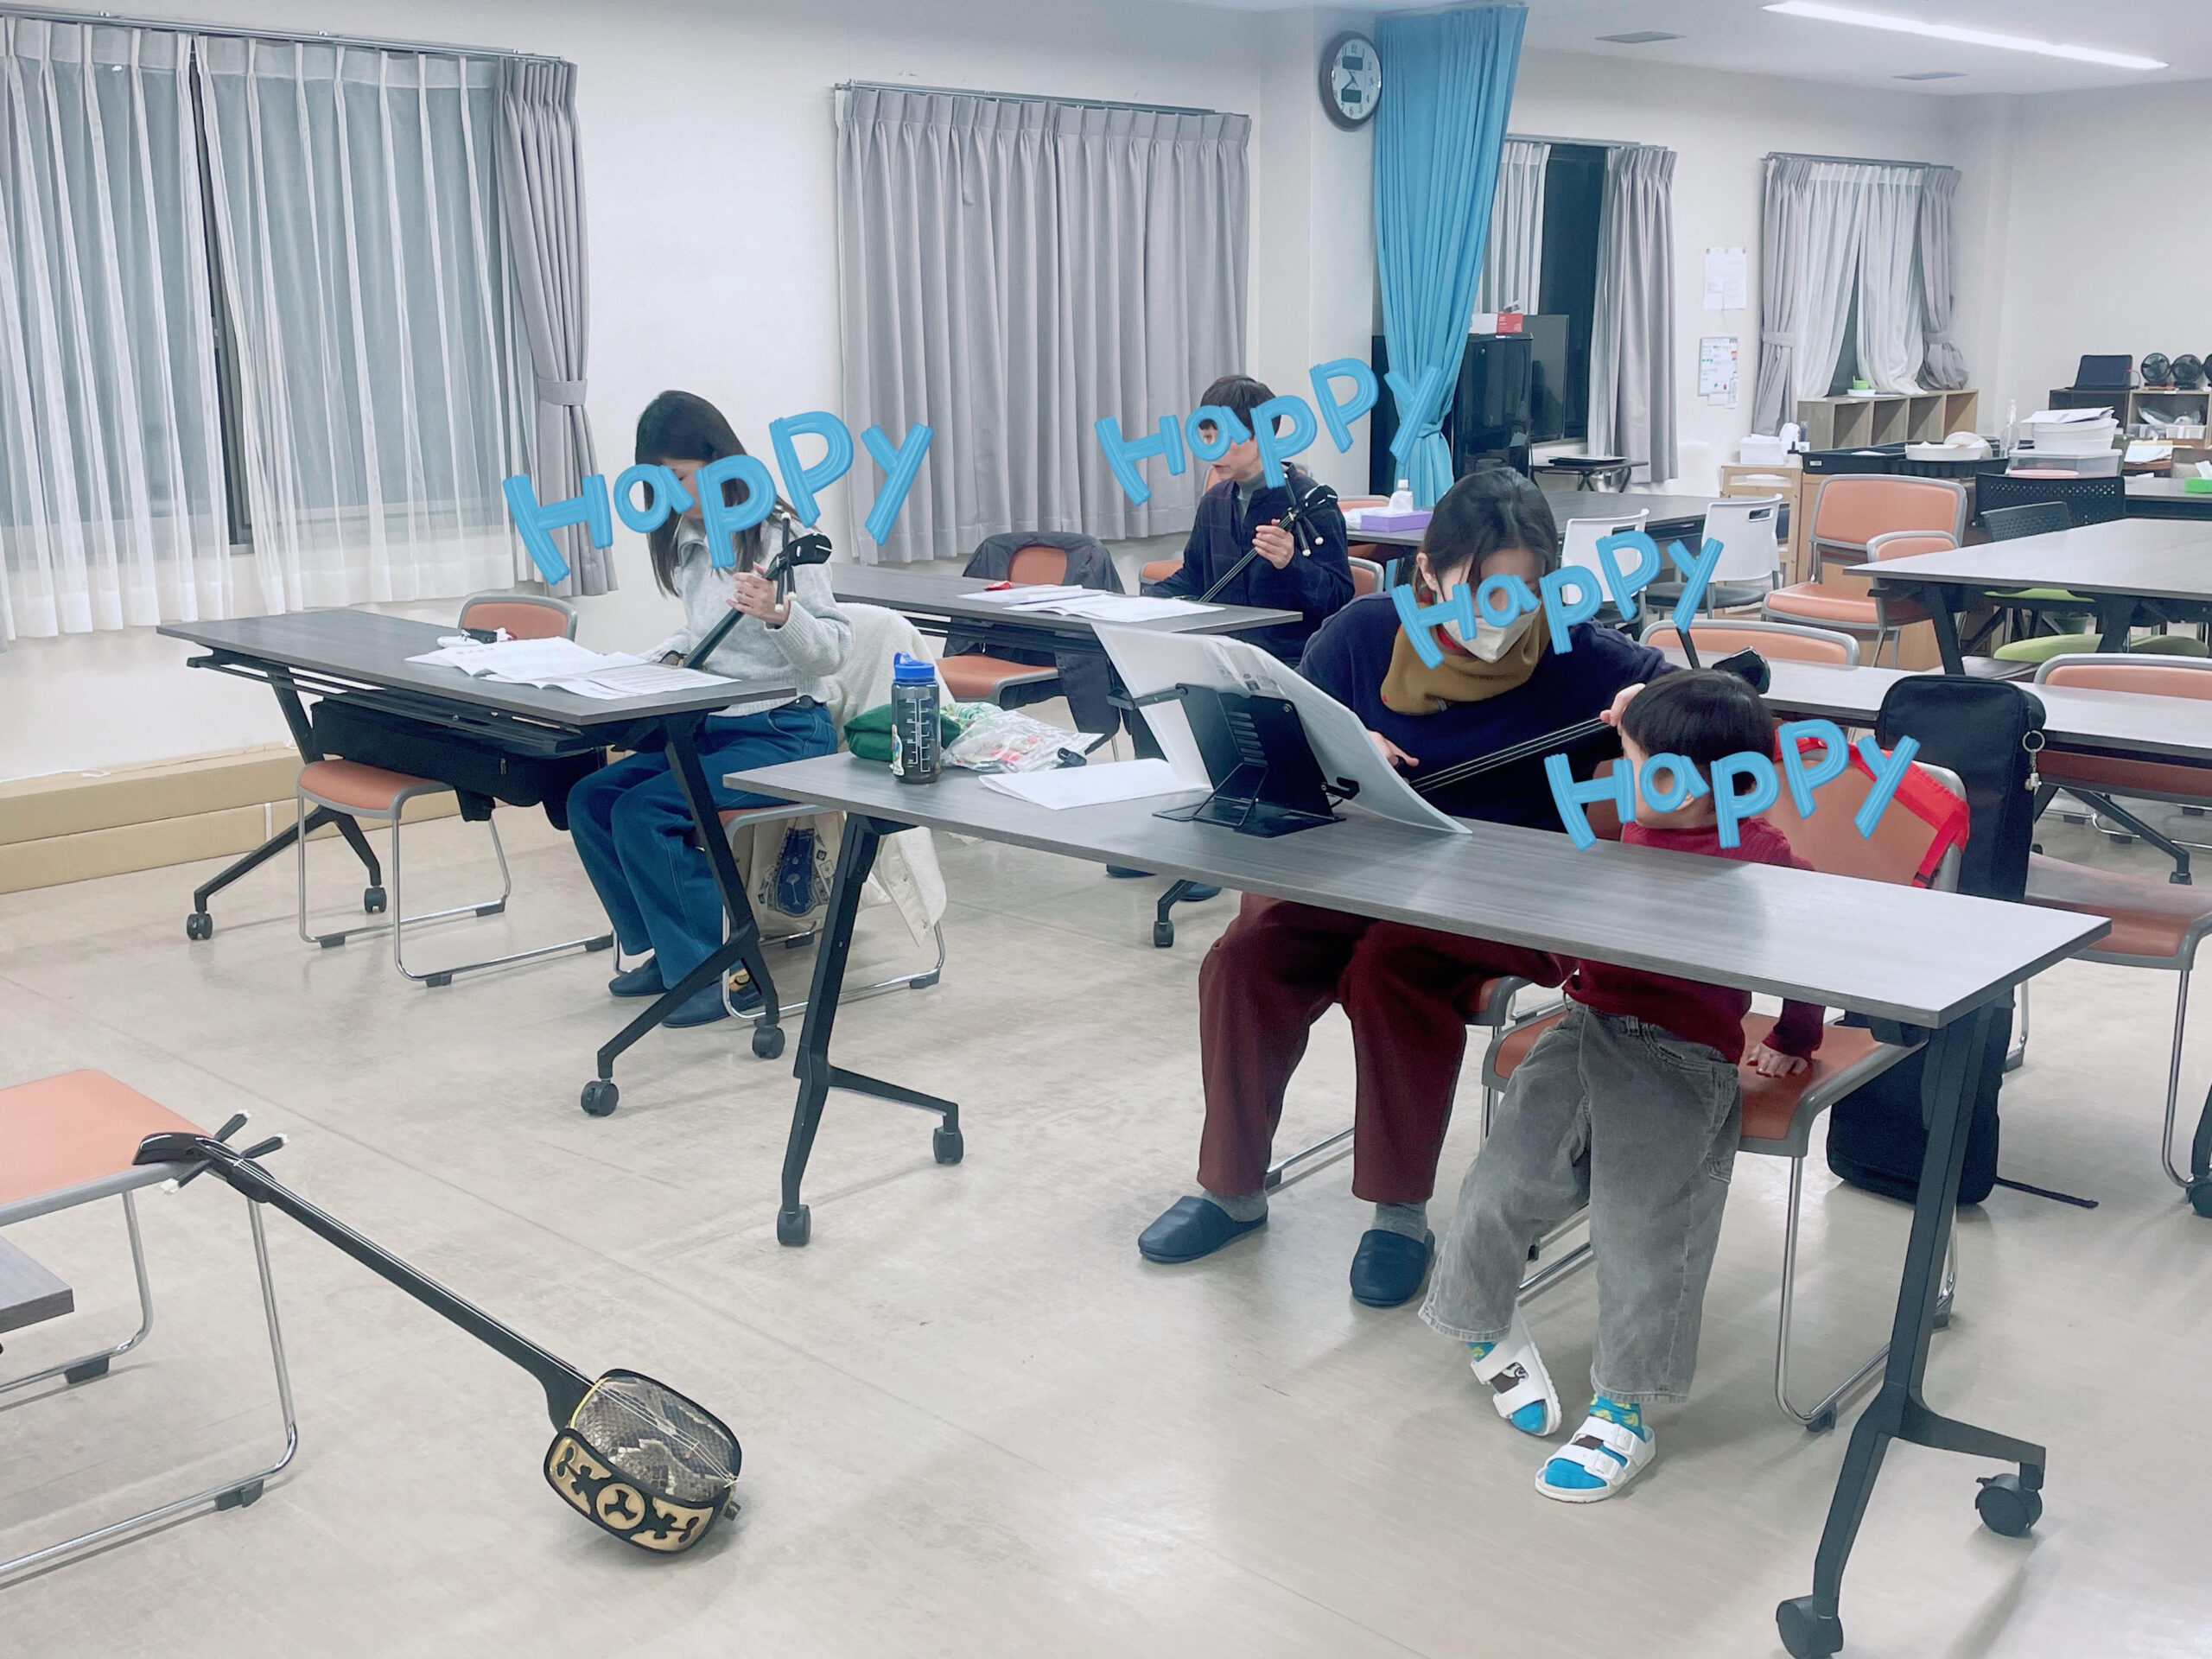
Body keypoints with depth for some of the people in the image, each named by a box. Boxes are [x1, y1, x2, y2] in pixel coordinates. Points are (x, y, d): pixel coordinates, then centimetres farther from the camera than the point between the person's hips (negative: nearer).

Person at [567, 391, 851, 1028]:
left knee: (642, 812, -22)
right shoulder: (690, 540, 10)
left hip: (786, 733, -8)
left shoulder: (775, 533, -13)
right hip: (712, 727, 8)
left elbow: (833, 650, -17)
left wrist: (778, 613, -35)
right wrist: (666, 653, 7)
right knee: (590, 799, -6)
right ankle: (668, 950, 10)